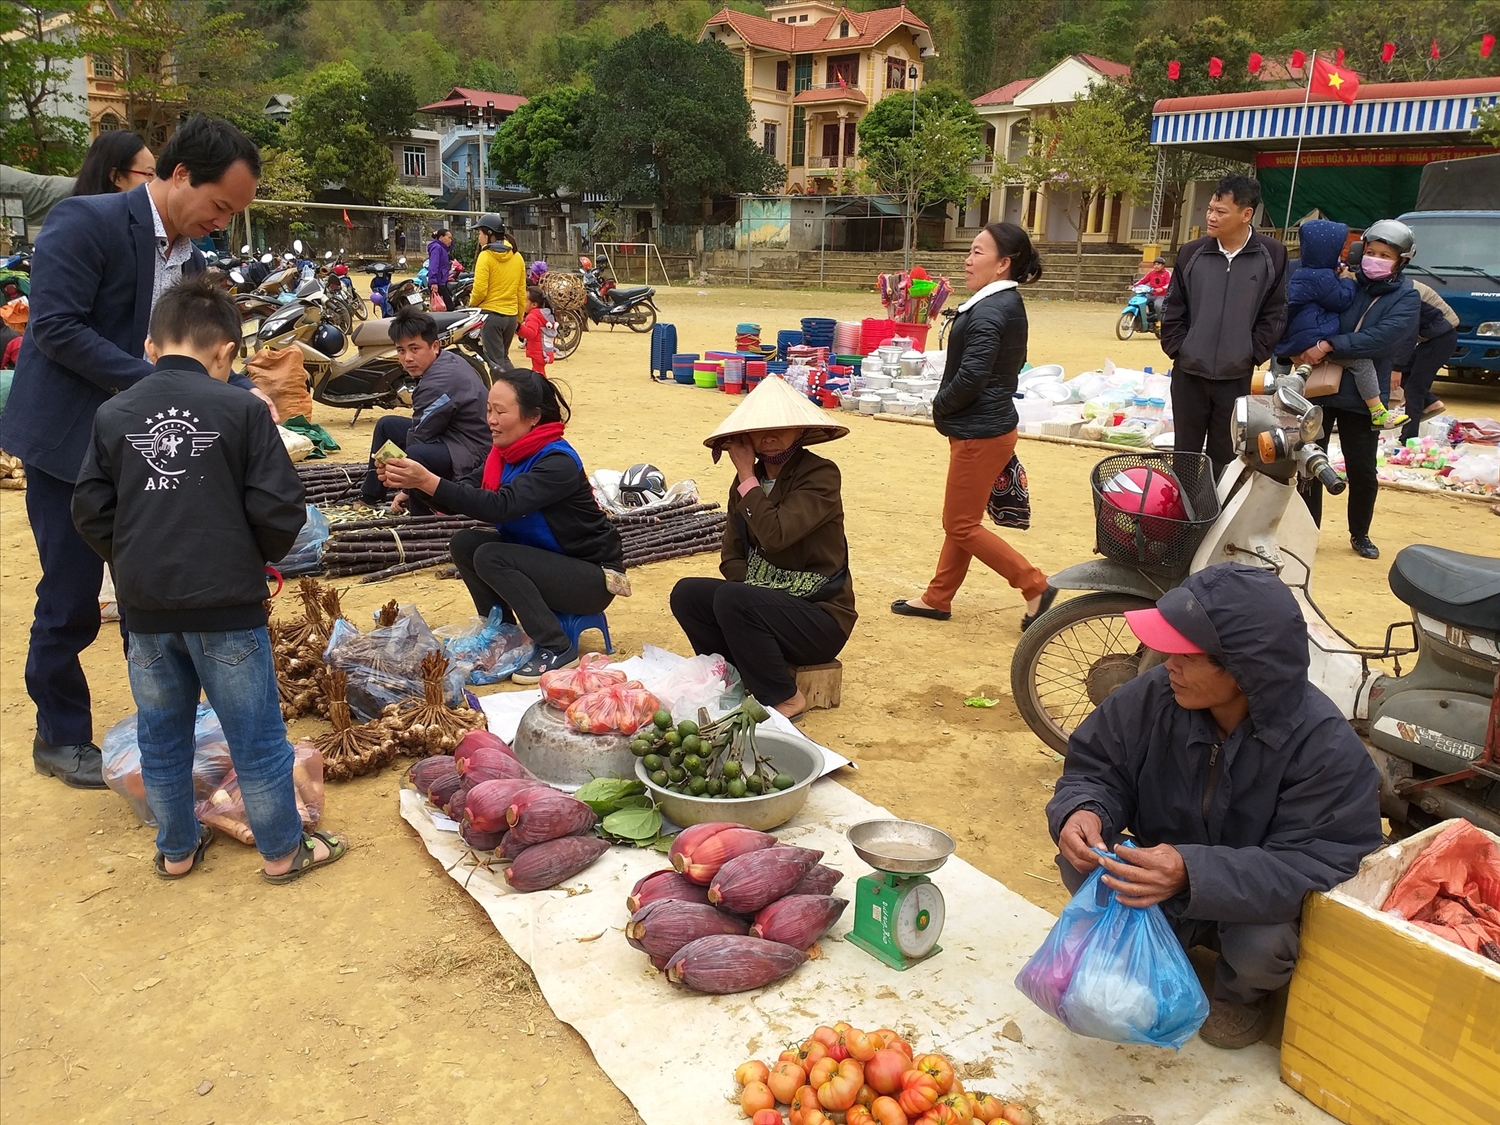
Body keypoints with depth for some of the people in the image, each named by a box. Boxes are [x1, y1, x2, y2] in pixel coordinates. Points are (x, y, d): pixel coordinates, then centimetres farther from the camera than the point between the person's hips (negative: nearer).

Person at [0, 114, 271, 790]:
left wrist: (244, 393, -9)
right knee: (70, 602, 3)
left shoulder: (189, 259, 8)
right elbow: (55, 326, -22)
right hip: (70, 442, -7)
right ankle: (61, 737, 22)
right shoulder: (86, 221, -14)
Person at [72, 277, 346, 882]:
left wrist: (133, 565, 18)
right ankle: (283, 849, 21)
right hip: (226, 603, -4)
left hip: (144, 604, 4)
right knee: (256, 733, 9)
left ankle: (177, 848, 33)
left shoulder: (113, 414, 2)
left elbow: (90, 512, 3)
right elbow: (279, 509, -10)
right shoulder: (241, 409, -8)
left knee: (161, 734, 18)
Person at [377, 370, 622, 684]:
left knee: (490, 557, -24)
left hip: (593, 577, -8)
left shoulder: (558, 462, -25)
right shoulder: (507, 452, 0)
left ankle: (557, 650, -15)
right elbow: (466, 499, -3)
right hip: (544, 559, 8)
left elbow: (500, 506, -36)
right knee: (465, 543, -9)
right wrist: (414, 483, -19)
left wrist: (429, 481, -40)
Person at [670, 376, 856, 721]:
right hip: (766, 600, 7)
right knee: (686, 594, -12)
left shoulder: (821, 475, -15)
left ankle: (785, 698, -11)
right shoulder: (750, 479, 5)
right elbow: (731, 556, 4)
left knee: (731, 600, -29)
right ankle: (735, 679, 0)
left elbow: (775, 534, -30)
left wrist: (747, 476, -19)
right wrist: (749, 590, -16)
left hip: (820, 616, -7)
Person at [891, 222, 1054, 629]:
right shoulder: (1008, 304, 11)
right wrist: (947, 407, 9)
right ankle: (937, 598, 26)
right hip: (986, 426, 10)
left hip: (980, 433, -10)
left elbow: (971, 375, -28)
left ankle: (1036, 587, 3)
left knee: (962, 525, -1)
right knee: (961, 520, 16)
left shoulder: (989, 312, -20)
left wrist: (940, 406, -10)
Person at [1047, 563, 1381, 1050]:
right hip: (1161, 880, 3)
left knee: (1262, 945, -34)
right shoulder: (1151, 697, -19)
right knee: (1080, 864, -24)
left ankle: (1241, 992, 7)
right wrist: (1084, 811, -33)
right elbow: (1094, 769, -7)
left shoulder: (1326, 746, -28)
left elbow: (1314, 864, -31)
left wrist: (1193, 874, -47)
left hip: (1257, 901, -2)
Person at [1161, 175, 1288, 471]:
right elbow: (1173, 309, 6)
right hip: (1189, 374, 1)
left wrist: (1252, 355, -7)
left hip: (1236, 378, -1)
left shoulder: (1272, 255, -3)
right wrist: (1177, 349, -3)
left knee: (1224, 459, 8)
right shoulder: (1191, 252, 0)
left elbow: (1274, 314, 0)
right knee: (1185, 455, 9)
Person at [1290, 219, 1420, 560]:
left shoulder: (1407, 297, -2)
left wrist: (1328, 346, -25)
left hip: (1363, 397, -1)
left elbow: (1384, 337, -18)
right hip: (1319, 388, 1)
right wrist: (1300, 349, -16)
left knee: (1363, 472, 7)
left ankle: (1360, 534, 26)